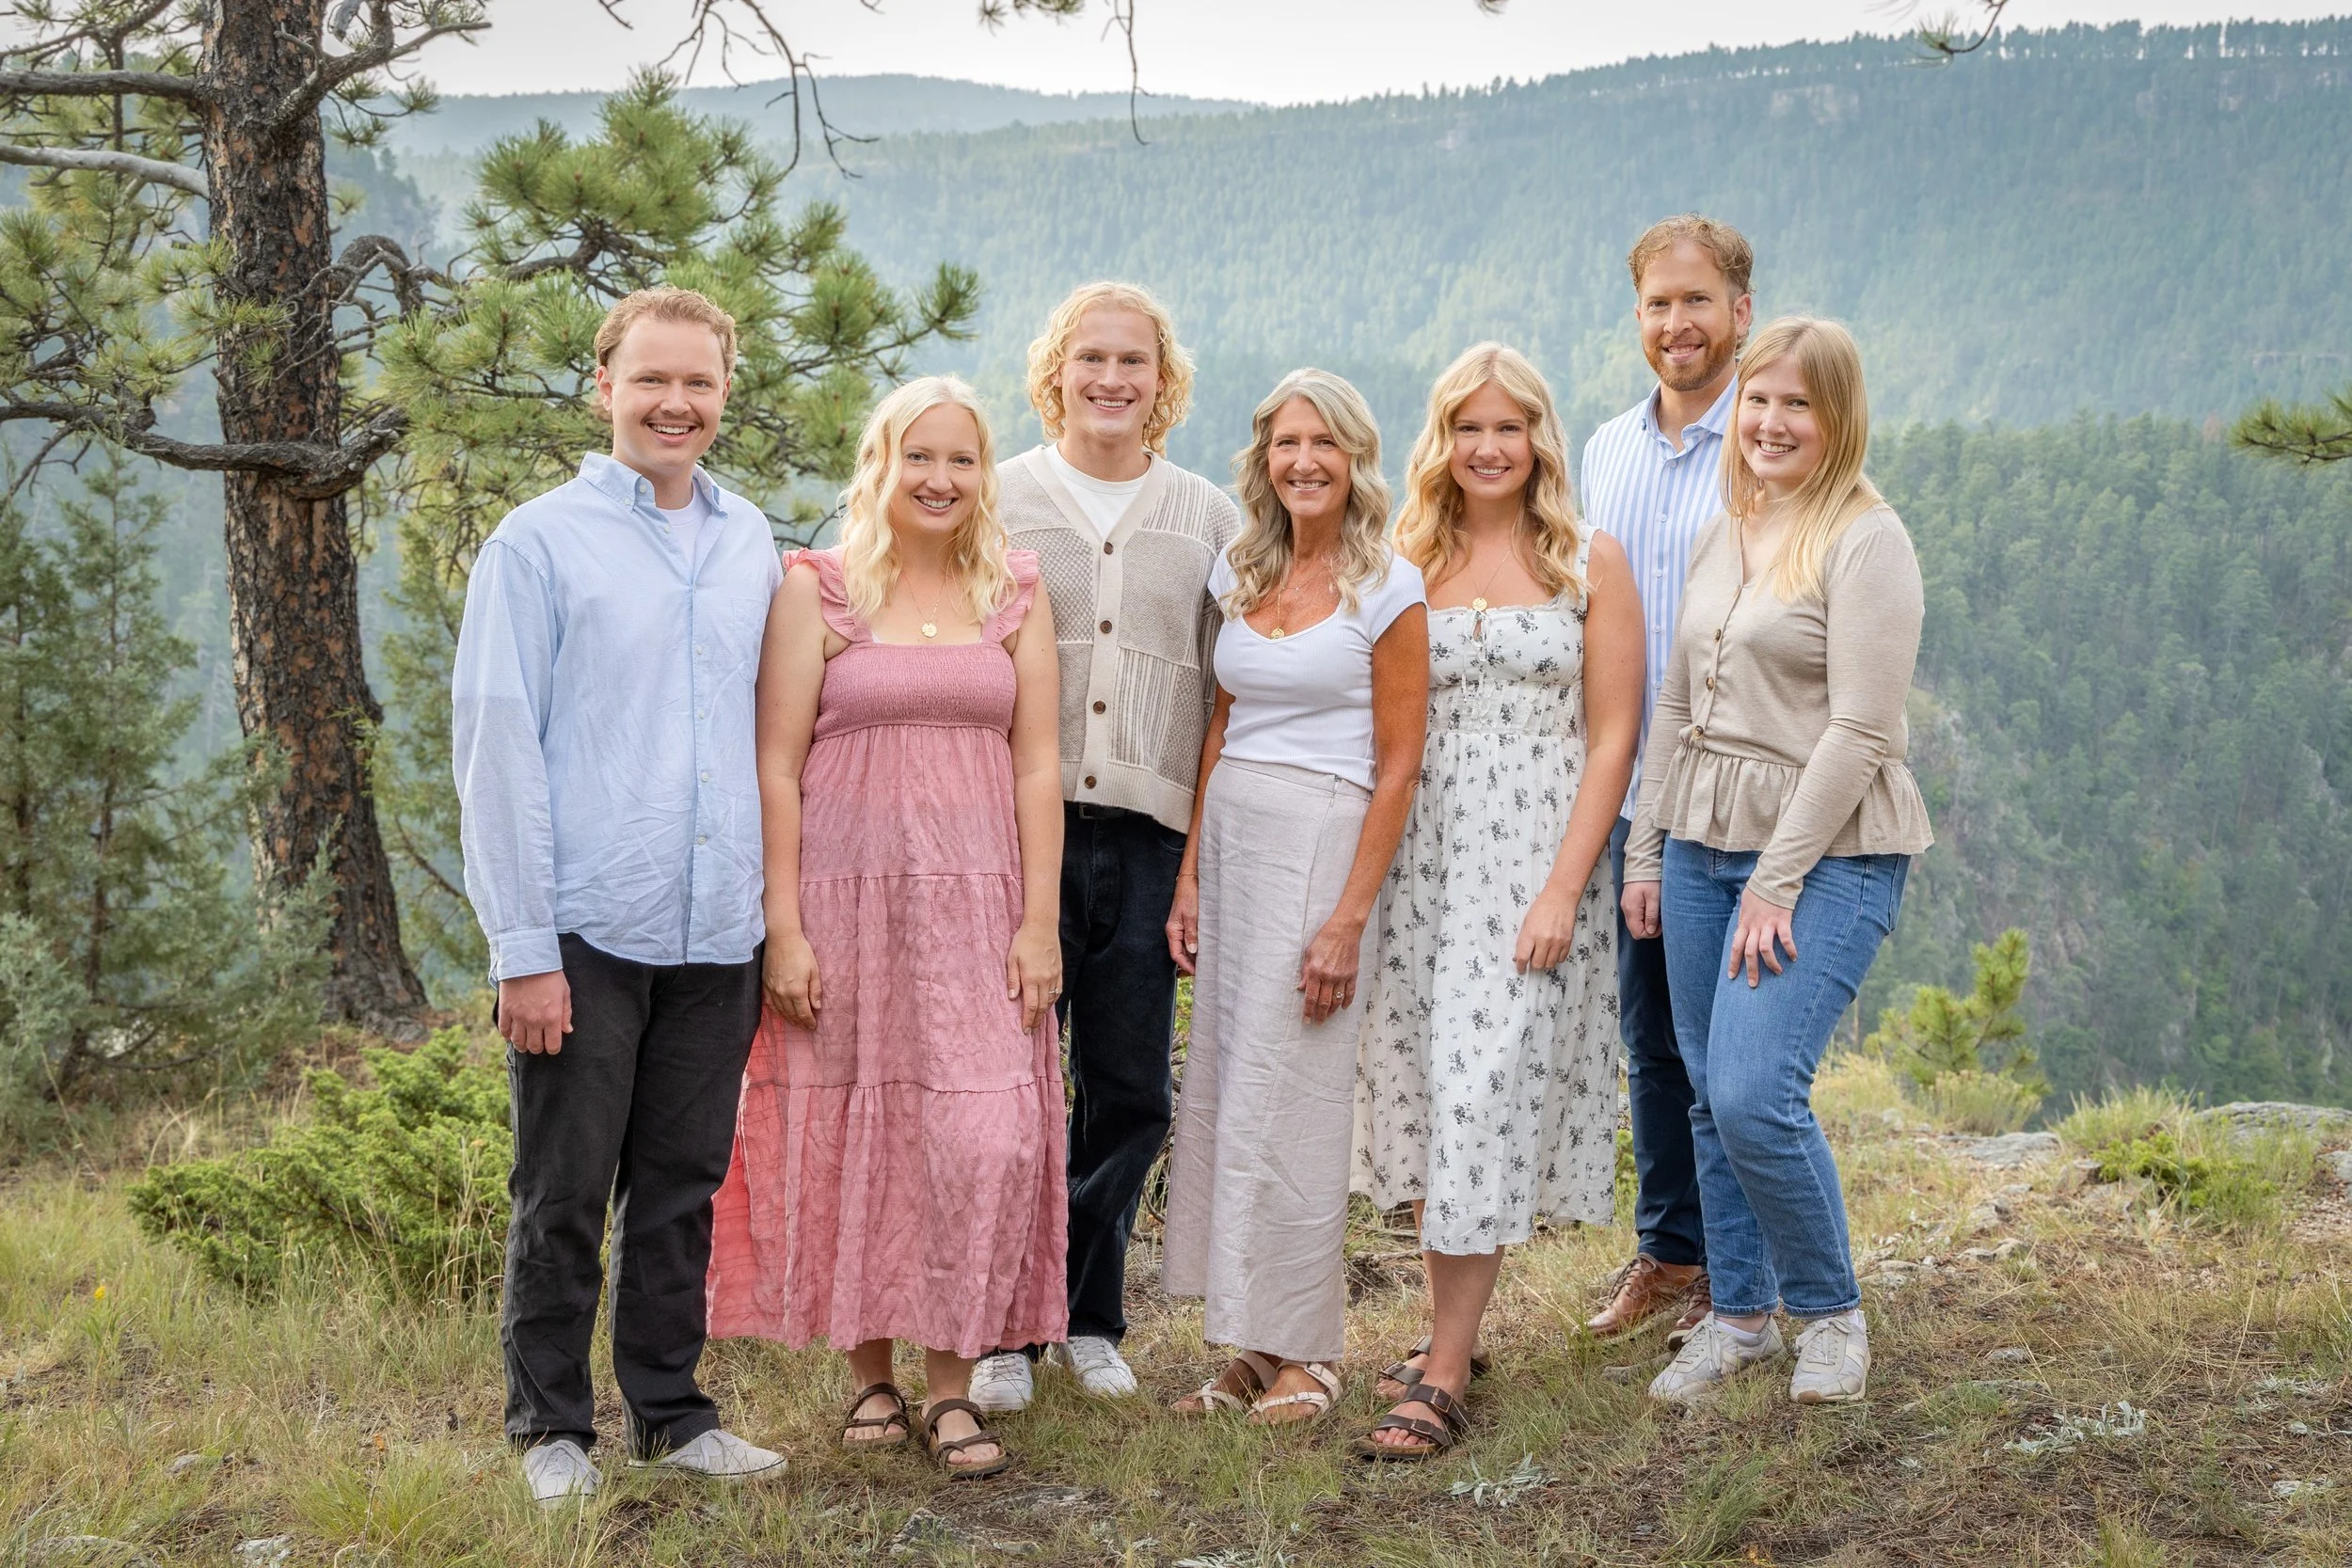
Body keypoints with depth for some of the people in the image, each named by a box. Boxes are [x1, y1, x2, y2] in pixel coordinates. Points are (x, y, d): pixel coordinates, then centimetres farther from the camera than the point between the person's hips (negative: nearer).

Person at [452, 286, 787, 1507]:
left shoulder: (751, 546, 11)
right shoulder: (539, 544, -4)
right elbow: (495, 747, -7)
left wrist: (776, 906, 10)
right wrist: (522, 946, -11)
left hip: (715, 934, 4)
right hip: (587, 933, -4)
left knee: (682, 1189, 12)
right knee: (565, 1197, 4)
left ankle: (669, 1413, 23)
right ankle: (550, 1427, 16)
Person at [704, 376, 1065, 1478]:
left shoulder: (1015, 594, 10)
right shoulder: (816, 589, 1)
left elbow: (1035, 763, 7)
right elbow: (776, 765, -2)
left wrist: (1039, 918, -1)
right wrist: (783, 926, -8)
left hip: (977, 909, 2)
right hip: (848, 901, -1)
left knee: (988, 1134, -8)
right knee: (852, 1134, 3)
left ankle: (951, 1377, 3)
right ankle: (870, 1372, 17)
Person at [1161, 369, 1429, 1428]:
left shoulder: (1387, 587, -7)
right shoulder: (1239, 576, 12)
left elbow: (1398, 766, -8)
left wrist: (1350, 916, -14)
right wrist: (1190, 871, 8)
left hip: (1322, 841, -6)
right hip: (1227, 835, 6)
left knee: (1287, 1096, -6)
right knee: (1222, 1084, 6)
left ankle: (1303, 1349, 6)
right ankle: (1254, 1343, 15)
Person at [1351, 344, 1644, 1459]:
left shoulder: (1589, 566, 1)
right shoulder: (1406, 565, 9)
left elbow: (1610, 740, -2)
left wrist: (1563, 889, -11)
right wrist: (1361, 879, 0)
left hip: (1535, 863, -3)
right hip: (1418, 857, 3)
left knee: (1489, 1092, -8)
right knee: (1422, 1092, 5)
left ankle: (1443, 1378, -6)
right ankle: (1452, 1331, 20)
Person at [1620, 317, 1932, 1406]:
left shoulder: (1865, 541, -9)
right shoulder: (1720, 536, 13)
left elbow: (1858, 733, -15)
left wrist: (1778, 882, -17)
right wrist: (1645, 850, 13)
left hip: (1827, 852, -7)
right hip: (1702, 841, 7)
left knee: (1756, 1092, -16)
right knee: (1710, 1098, 9)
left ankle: (1831, 1312, 5)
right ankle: (1738, 1313, 23)